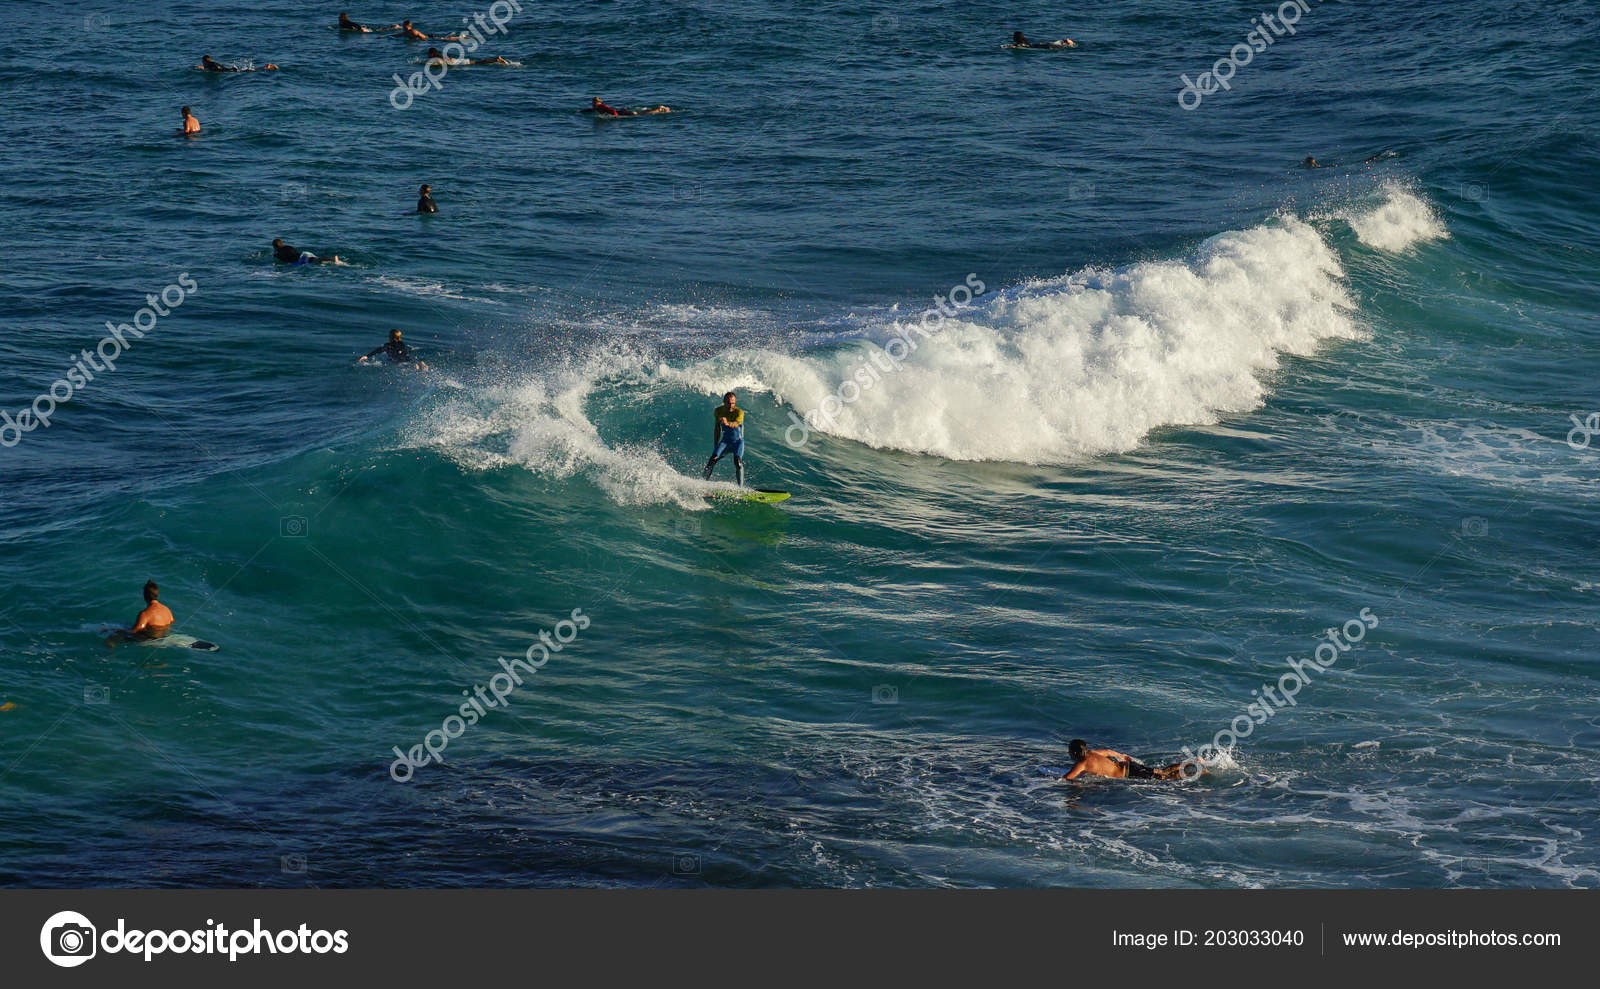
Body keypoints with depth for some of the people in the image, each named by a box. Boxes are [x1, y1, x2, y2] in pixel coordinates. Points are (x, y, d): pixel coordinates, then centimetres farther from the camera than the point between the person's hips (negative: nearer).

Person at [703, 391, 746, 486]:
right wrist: (715, 446, 10)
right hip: (725, 441, 3)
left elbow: (736, 424, -40)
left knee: (737, 462, -26)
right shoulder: (718, 411, -4)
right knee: (713, 459, -18)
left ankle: (740, 487, -22)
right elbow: (717, 429, 9)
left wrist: (728, 423, -63)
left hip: (738, 440, -3)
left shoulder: (739, 412, -18)